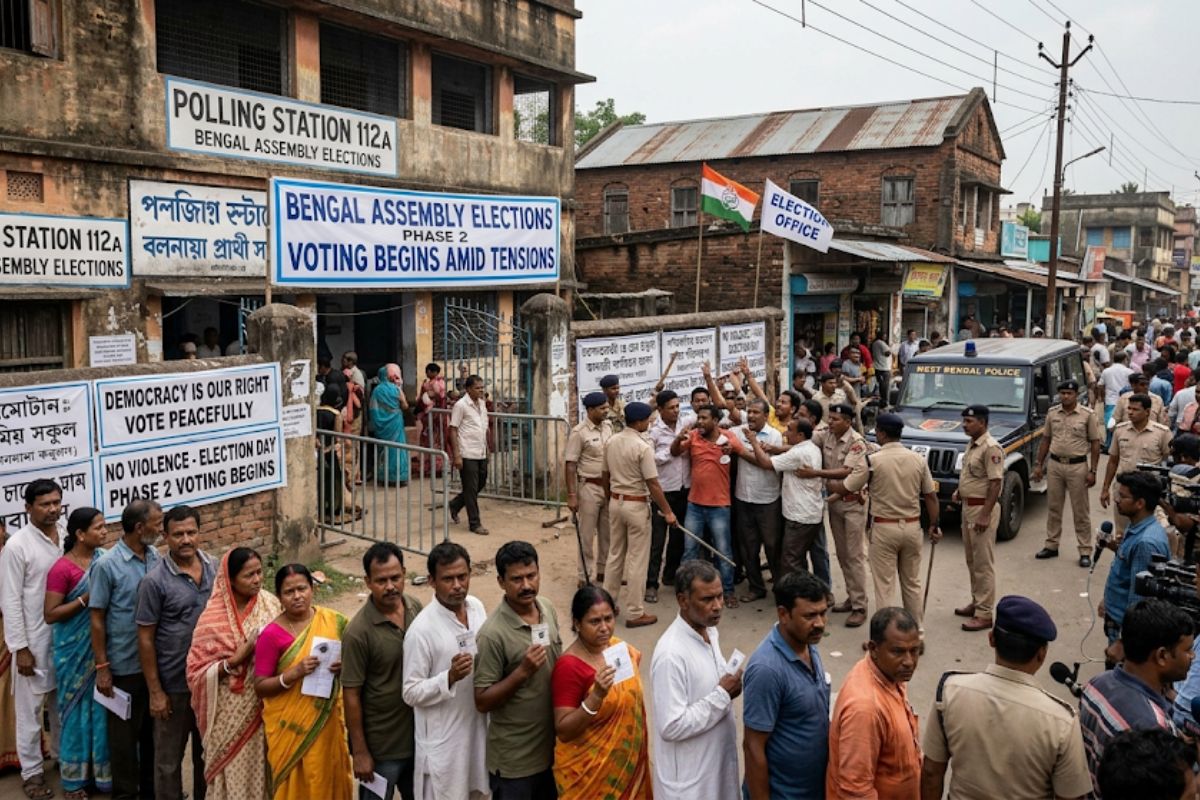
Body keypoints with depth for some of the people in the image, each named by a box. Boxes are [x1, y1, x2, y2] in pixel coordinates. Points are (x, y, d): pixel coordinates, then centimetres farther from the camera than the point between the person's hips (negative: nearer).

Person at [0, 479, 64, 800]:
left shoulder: (66, 540, 2)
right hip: (34, 641, -4)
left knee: (62, 703, 18)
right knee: (31, 708, 7)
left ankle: (62, 755, 34)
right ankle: (31, 771, 20)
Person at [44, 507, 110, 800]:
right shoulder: (62, 569, -14)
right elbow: (50, 614, -14)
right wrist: (85, 599, -21)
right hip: (75, 651, -4)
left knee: (103, 707, 11)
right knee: (78, 709, 6)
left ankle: (103, 771, 25)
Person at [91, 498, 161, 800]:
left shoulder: (156, 558, 1)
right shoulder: (107, 565, -13)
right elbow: (97, 619, -9)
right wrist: (102, 667, -10)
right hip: (125, 664, -5)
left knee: (154, 727, 17)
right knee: (125, 731, 10)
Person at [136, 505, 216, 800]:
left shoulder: (215, 568, 0)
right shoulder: (154, 580, -13)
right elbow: (145, 638, -10)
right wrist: (155, 691, -11)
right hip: (173, 684, -4)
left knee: (208, 752, 20)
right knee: (169, 757, 11)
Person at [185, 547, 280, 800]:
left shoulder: (270, 604, -4)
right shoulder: (213, 619, -14)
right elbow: (197, 672, -12)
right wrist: (234, 660, -23)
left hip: (263, 707, 3)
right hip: (230, 713, -3)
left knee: (262, 769, 13)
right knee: (233, 772, 8)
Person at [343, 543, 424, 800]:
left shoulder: (416, 608, -6)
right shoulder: (358, 632, -23)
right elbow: (351, 694, -17)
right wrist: (359, 751, -13)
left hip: (419, 733, 5)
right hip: (380, 745, -5)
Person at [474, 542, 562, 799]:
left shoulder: (548, 609, -3)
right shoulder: (492, 634, -24)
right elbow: (482, 701, -19)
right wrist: (522, 671, -29)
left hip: (552, 746, 6)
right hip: (514, 758, -6)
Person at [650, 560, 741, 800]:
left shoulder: (710, 633, 0)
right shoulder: (671, 654, -28)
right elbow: (672, 726, -27)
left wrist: (728, 688, -7)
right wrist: (723, 695, -23)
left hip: (717, 762, 8)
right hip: (688, 777, -8)